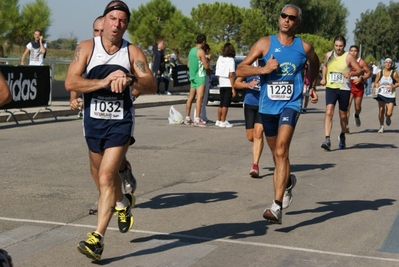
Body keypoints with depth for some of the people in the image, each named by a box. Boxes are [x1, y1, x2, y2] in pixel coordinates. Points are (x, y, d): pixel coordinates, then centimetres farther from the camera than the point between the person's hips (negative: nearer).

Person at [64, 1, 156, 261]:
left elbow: (152, 86, -10)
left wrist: (131, 79, -30)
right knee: (104, 176, 21)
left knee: (106, 177, -15)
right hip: (93, 121, 3)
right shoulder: (87, 48, -2)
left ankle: (98, 237, -11)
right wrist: (104, 82, -23)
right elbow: (70, 82, -13)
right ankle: (122, 203, 53)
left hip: (120, 122, -3)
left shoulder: (133, 52, -2)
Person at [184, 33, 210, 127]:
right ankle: (197, 119, -20)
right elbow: (206, 66, -16)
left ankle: (187, 118, 18)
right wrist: (209, 70, 7)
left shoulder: (192, 50, 14)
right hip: (200, 77, -9)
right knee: (200, 97, -12)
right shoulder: (201, 51, -12)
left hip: (192, 76, 9)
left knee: (191, 97, 13)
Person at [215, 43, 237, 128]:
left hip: (221, 85, 6)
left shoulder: (220, 59, 6)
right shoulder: (231, 60, -12)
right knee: (225, 104, -2)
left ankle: (218, 120, 22)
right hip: (228, 85, -6)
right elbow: (231, 75, -16)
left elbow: (218, 74, 8)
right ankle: (223, 122, -1)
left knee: (221, 103, 17)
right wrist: (233, 88, -14)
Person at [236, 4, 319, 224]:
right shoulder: (265, 43, -1)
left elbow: (315, 64, 26)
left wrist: (312, 86, 26)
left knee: (281, 151, -20)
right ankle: (288, 181, 50)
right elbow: (240, 70, -5)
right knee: (276, 154, 17)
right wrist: (263, 69, -18)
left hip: (290, 104, -2)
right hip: (268, 105, 3)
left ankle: (277, 207, -25)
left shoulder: (304, 47, 1)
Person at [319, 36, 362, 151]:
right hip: (330, 87, 1)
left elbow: (359, 70, -5)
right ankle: (327, 139, -23)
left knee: (343, 115, 11)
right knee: (329, 112, -17)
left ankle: (342, 136, 37)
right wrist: (323, 78, 12)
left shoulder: (348, 57, -6)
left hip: (344, 89, -1)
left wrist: (351, 73, -24)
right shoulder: (328, 55, 4)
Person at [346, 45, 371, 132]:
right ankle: (346, 125, -14)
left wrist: (361, 78, -17)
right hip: (348, 86, 0)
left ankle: (356, 115, 45)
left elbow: (369, 73, -2)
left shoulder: (361, 62, -5)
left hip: (359, 86, 0)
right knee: (347, 106, -14)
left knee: (357, 107, 9)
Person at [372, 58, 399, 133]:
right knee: (381, 110, -9)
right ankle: (381, 126, 10)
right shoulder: (379, 73, 4)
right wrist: (376, 85, -10)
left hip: (390, 96, -1)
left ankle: (388, 118, 31)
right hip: (381, 94, 1)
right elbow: (375, 82, 13)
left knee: (389, 113, -8)